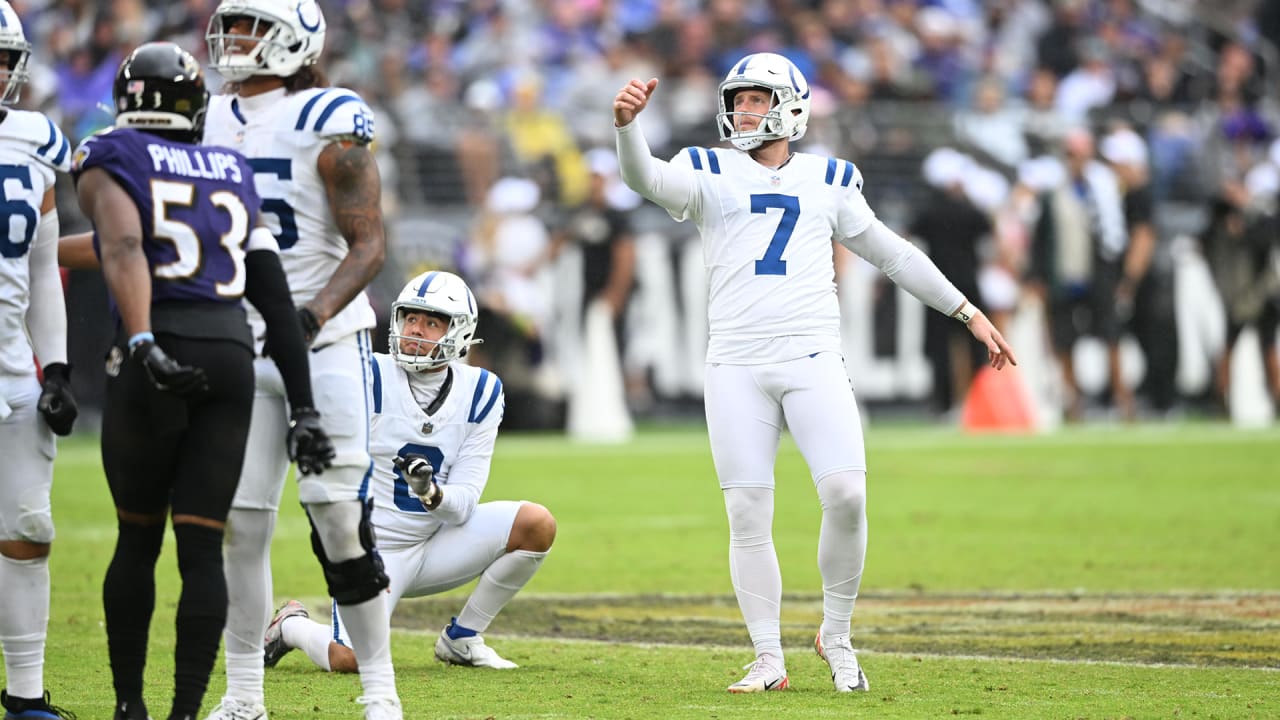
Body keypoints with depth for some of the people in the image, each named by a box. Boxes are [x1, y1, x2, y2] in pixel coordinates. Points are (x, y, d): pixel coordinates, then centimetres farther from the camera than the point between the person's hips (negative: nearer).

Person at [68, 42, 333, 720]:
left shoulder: (109, 161, 7)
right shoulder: (233, 175, 21)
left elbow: (123, 248, -14)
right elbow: (277, 300, 20)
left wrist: (142, 346, -28)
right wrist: (304, 409, 21)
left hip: (159, 356, -3)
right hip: (232, 355, 3)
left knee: (137, 537, 14)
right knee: (201, 547, 2)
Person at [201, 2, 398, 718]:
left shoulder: (329, 125, -9)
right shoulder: (217, 121, 8)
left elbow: (369, 246, -12)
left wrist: (314, 315, -26)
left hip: (325, 345, -5)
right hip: (242, 349, 5)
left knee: (341, 524, -6)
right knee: (243, 524, 3)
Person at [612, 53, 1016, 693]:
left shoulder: (829, 182, 16)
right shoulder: (710, 174, 10)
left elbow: (892, 254, 23)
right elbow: (646, 179, -10)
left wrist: (969, 315, 23)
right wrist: (626, 123, -31)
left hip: (812, 358, 0)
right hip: (736, 364, 0)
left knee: (846, 495, -15)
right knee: (748, 517, -3)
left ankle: (836, 637, 3)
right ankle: (768, 660, 6)